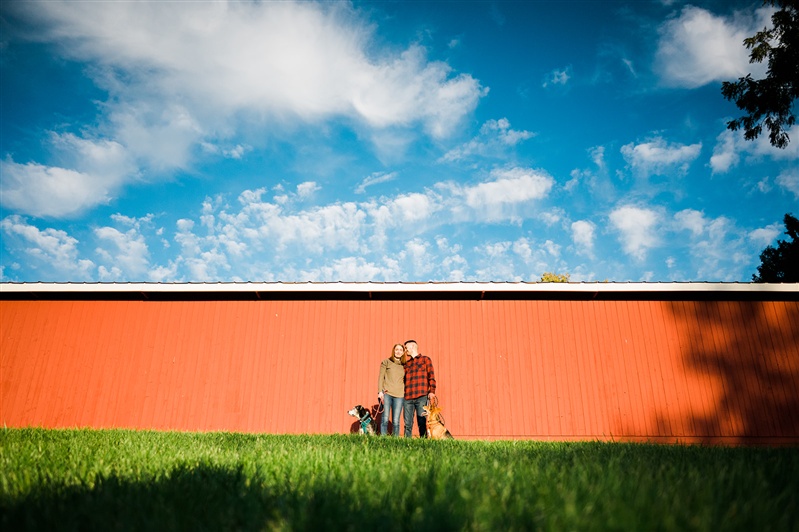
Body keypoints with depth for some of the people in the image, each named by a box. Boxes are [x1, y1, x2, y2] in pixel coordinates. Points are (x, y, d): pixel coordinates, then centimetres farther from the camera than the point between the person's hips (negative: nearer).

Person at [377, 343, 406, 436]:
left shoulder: (404, 365, 15)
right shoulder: (386, 362, 9)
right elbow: (381, 377, 4)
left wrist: (406, 392, 9)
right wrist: (380, 391, -6)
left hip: (399, 395, 2)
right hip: (386, 393, -2)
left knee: (396, 421, -3)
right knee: (385, 419, -6)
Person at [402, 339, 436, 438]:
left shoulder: (425, 359, 12)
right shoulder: (406, 363, 23)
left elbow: (431, 376, 3)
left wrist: (432, 391, -9)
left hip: (421, 396, -4)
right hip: (408, 397, 4)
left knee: (422, 423, -6)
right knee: (407, 424, 0)